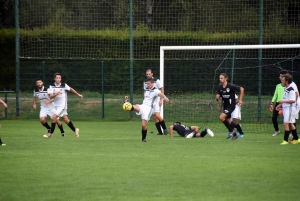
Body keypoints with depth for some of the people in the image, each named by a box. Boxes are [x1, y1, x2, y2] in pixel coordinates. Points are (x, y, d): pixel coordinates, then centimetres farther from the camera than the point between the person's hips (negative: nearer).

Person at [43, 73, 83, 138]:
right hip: (56, 105, 4)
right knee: (65, 119, 11)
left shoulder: (64, 85, -12)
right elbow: (51, 96, -13)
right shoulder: (52, 86, -5)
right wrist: (56, 94, -34)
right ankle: (75, 130, 28)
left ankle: (50, 133, 0)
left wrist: (78, 94, 19)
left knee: (53, 118, -14)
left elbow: (71, 89, 6)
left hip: (62, 105, -4)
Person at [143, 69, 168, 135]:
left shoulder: (156, 81, -8)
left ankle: (164, 129, -4)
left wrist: (161, 100, -13)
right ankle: (160, 131, 6)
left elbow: (162, 90, -7)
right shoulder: (145, 82, 7)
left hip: (157, 100, -5)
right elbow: (145, 91, 17)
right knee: (154, 117, 2)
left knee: (157, 115, -18)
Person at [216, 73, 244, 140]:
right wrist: (217, 97, -19)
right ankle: (234, 134, 30)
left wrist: (240, 100, -9)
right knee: (227, 121, 13)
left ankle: (231, 130, -10)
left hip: (231, 105, -7)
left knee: (221, 117, -23)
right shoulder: (220, 87, 1)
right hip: (225, 106, 7)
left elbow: (241, 89, -9)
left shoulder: (231, 86, -17)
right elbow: (217, 98, 7)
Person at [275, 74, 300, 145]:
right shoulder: (286, 89, 12)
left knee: (286, 124, -12)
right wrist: (280, 105, 15)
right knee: (290, 124, 16)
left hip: (290, 109, -10)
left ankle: (285, 140, -10)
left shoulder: (291, 90, -17)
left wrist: (283, 101, -25)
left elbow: (293, 100, -23)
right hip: (286, 109, 10)